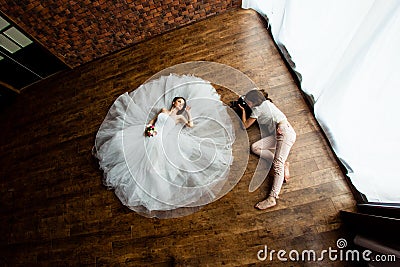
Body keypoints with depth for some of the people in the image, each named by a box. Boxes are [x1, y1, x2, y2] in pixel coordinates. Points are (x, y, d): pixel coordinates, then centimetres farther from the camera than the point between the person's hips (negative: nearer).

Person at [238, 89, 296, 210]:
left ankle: (272, 198, -31)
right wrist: (243, 108, 30)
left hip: (285, 132, -9)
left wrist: (243, 110, 18)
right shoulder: (265, 103, 23)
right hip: (278, 134, 9)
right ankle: (283, 164, -8)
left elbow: (245, 125, 6)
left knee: (278, 164, -22)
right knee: (255, 147, -4)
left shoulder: (257, 109, -2)